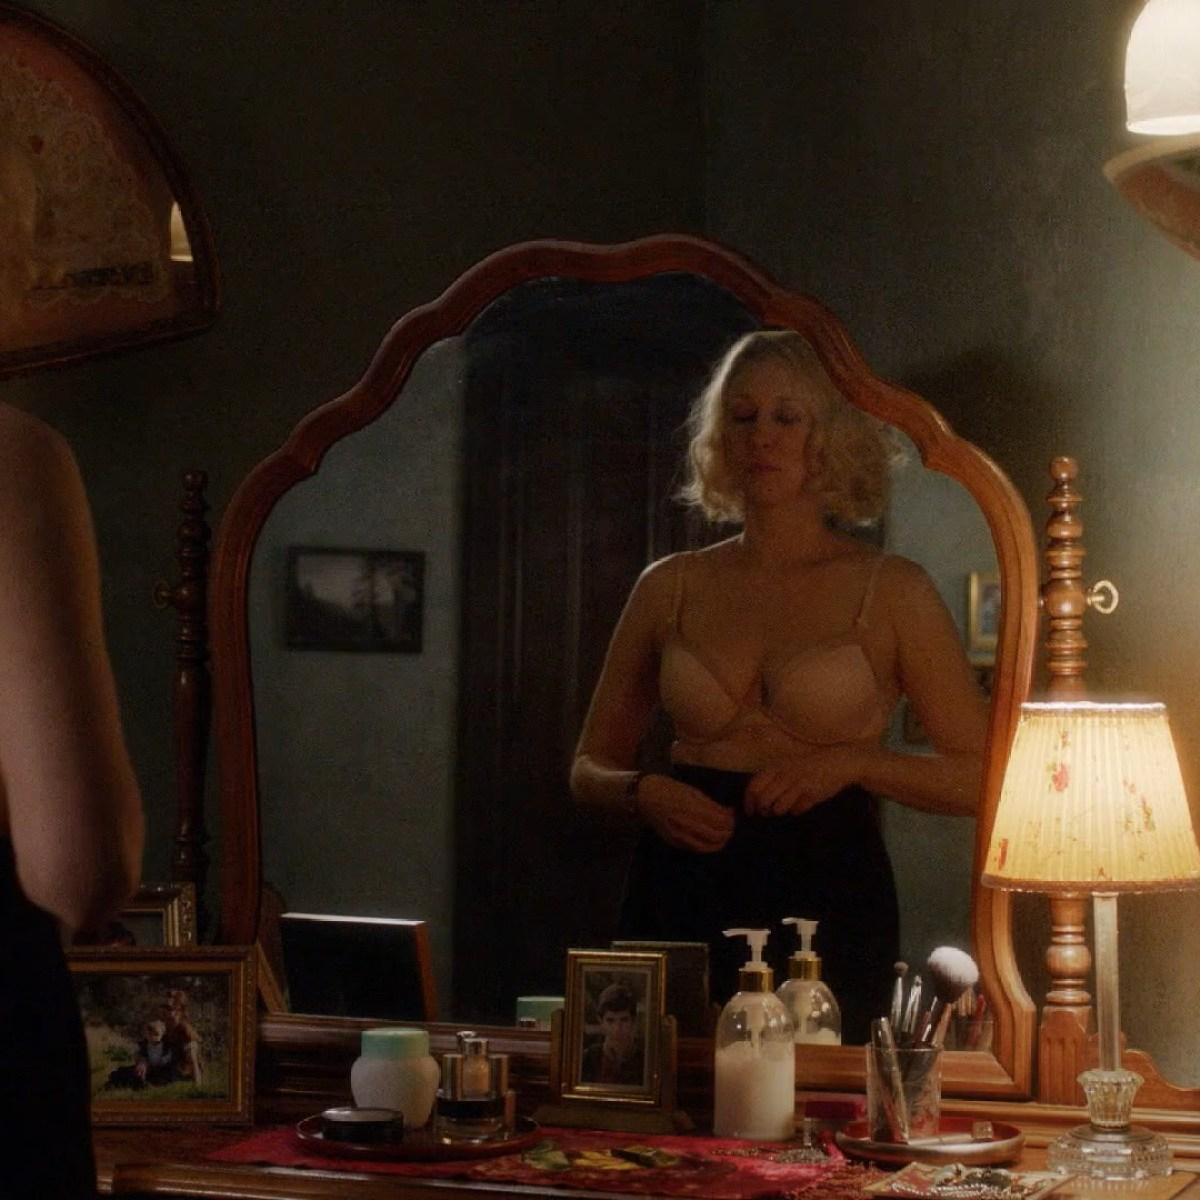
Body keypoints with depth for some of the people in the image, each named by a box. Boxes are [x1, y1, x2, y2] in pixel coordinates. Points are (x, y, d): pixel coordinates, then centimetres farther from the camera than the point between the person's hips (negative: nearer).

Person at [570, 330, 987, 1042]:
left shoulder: (891, 591, 2)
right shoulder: (670, 587, 9)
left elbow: (980, 777, 0)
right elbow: (591, 767, 15)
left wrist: (853, 762, -13)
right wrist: (645, 792, -6)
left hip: (829, 909, -2)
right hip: (683, 898, 2)